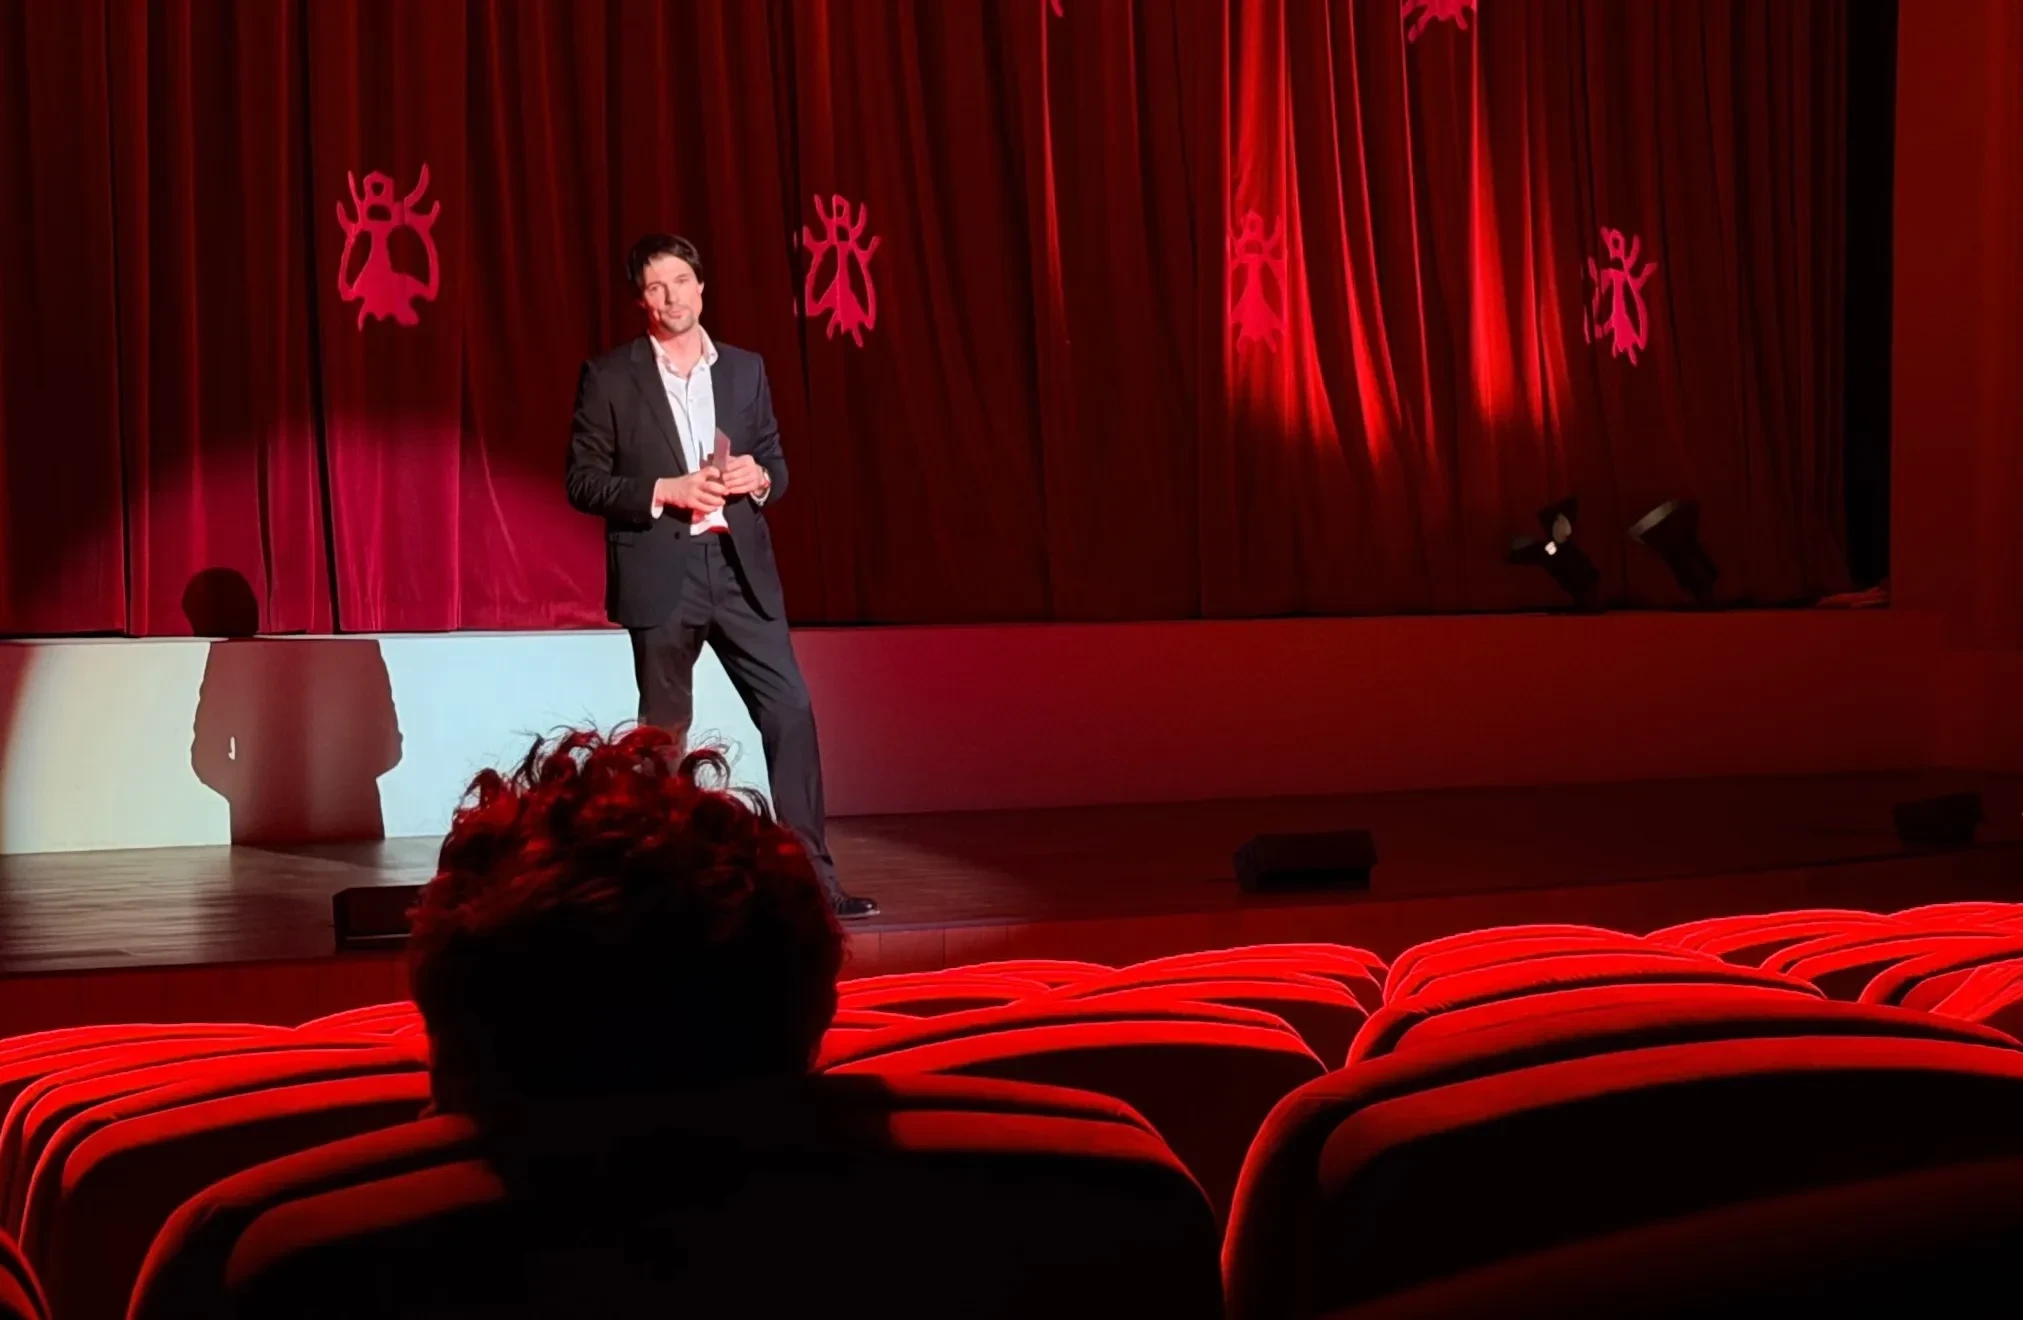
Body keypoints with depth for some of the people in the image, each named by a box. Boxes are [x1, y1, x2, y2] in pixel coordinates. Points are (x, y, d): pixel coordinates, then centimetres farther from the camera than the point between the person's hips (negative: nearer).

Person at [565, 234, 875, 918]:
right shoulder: (609, 376, 0)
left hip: (740, 566, 3)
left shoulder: (745, 368, 11)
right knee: (664, 730, 4)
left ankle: (812, 878, 1)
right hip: (660, 573, -3)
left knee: (791, 711, -4)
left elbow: (776, 464, 17)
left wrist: (757, 478, -6)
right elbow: (583, 481, -3)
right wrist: (664, 491, -16)